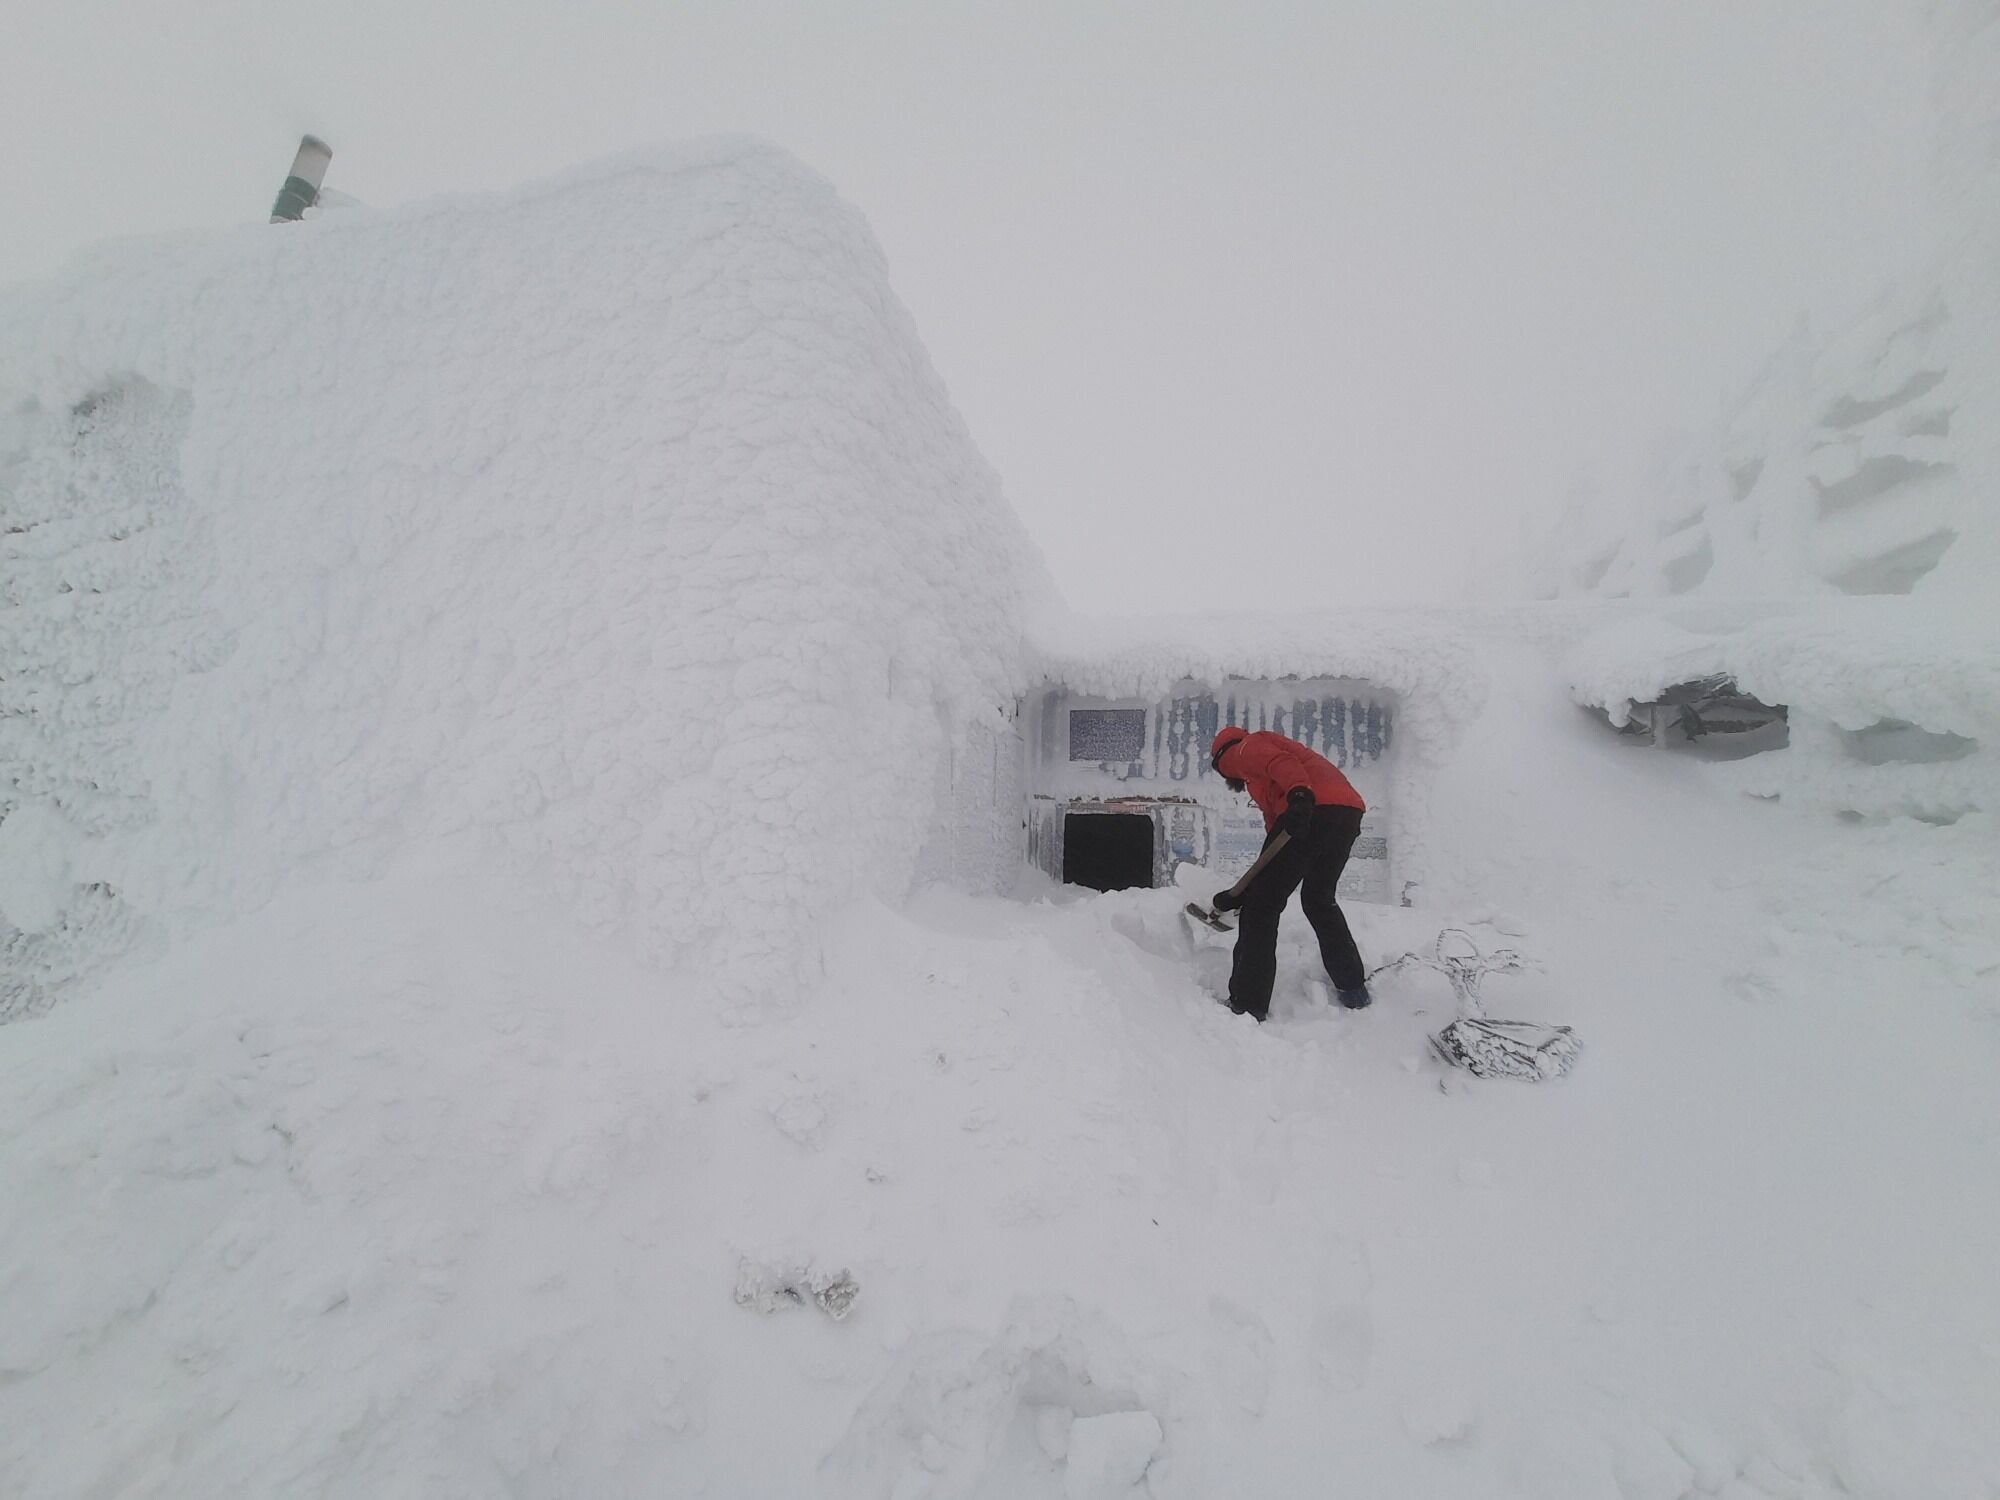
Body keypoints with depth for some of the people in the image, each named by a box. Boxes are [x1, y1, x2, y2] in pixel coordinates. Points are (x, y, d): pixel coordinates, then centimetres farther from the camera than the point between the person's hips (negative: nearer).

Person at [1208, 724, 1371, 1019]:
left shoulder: (1246, 748, 15)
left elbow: (1280, 762, -10)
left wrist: (1299, 795, -30)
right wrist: (1242, 893, 32)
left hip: (1314, 810, -9)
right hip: (1348, 814, 9)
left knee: (1262, 905, -1)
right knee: (1319, 900, 28)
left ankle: (1248, 1005, -2)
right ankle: (1353, 986, 33)